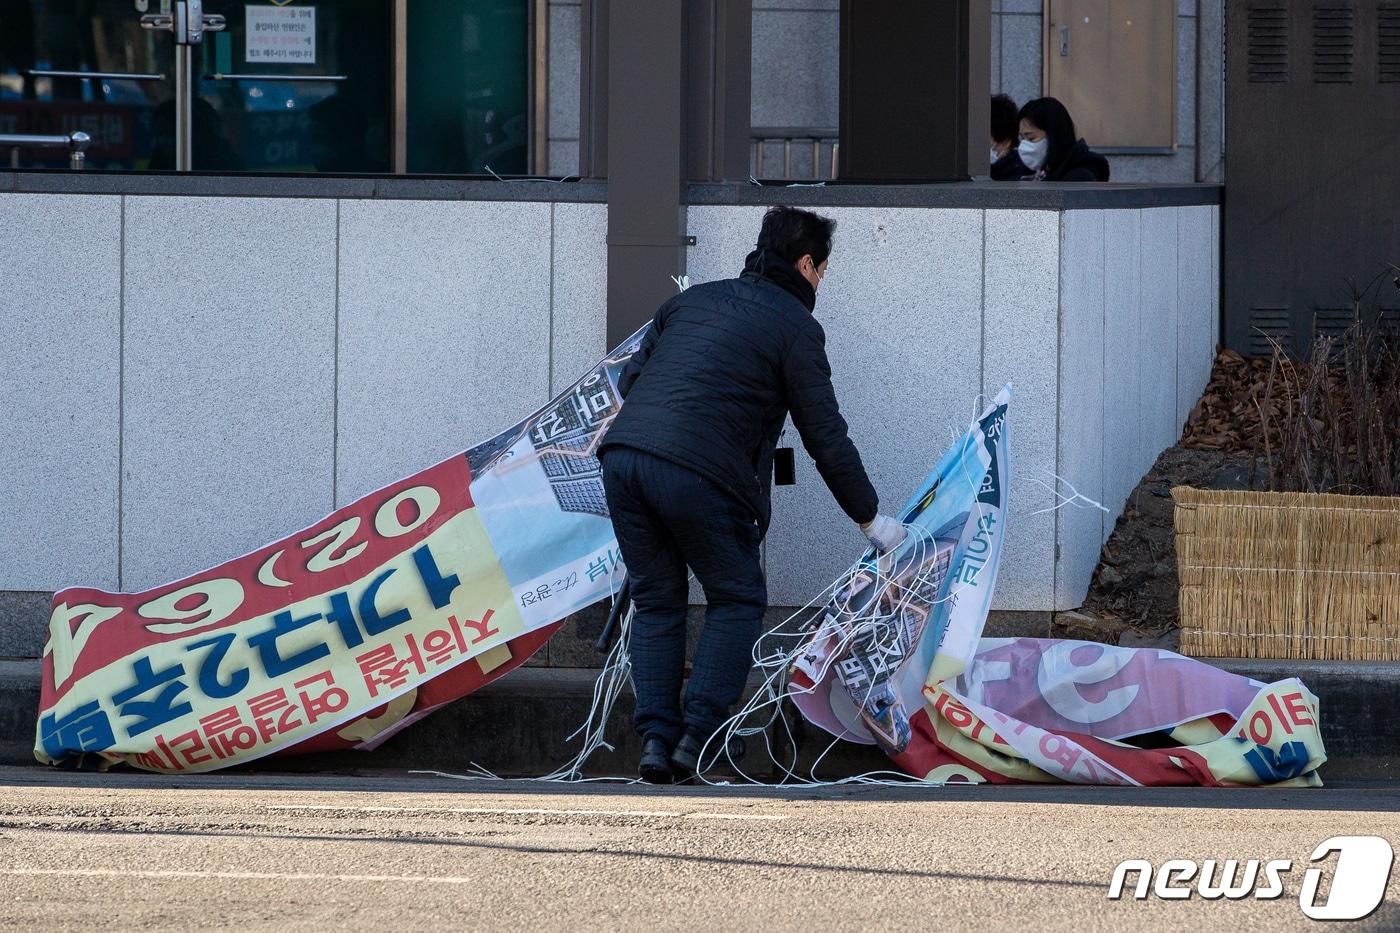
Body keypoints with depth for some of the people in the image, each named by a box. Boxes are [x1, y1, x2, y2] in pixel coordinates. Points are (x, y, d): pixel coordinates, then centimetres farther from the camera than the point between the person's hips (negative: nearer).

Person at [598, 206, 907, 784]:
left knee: (657, 601, 17)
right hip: (699, 473, -5)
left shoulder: (693, 300, 23)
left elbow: (630, 378, 24)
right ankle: (698, 737, -2)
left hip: (622, 456, 5)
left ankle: (656, 737, 5)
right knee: (737, 601, 11)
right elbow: (826, 437, 6)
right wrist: (872, 521, 15)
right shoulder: (795, 327, 6)